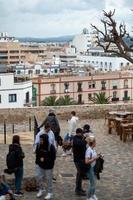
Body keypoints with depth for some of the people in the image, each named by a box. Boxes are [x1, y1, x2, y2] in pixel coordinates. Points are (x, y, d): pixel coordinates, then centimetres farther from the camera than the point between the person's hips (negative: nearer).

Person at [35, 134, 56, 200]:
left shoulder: (51, 147, -19)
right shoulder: (39, 145, -5)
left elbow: (53, 157, -15)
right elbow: (37, 154, 10)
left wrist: (45, 159, -20)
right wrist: (39, 159, -5)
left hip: (48, 166, -4)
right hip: (39, 165, 4)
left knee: (49, 179, 6)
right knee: (38, 176, -1)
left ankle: (50, 193, 21)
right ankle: (41, 189, 22)